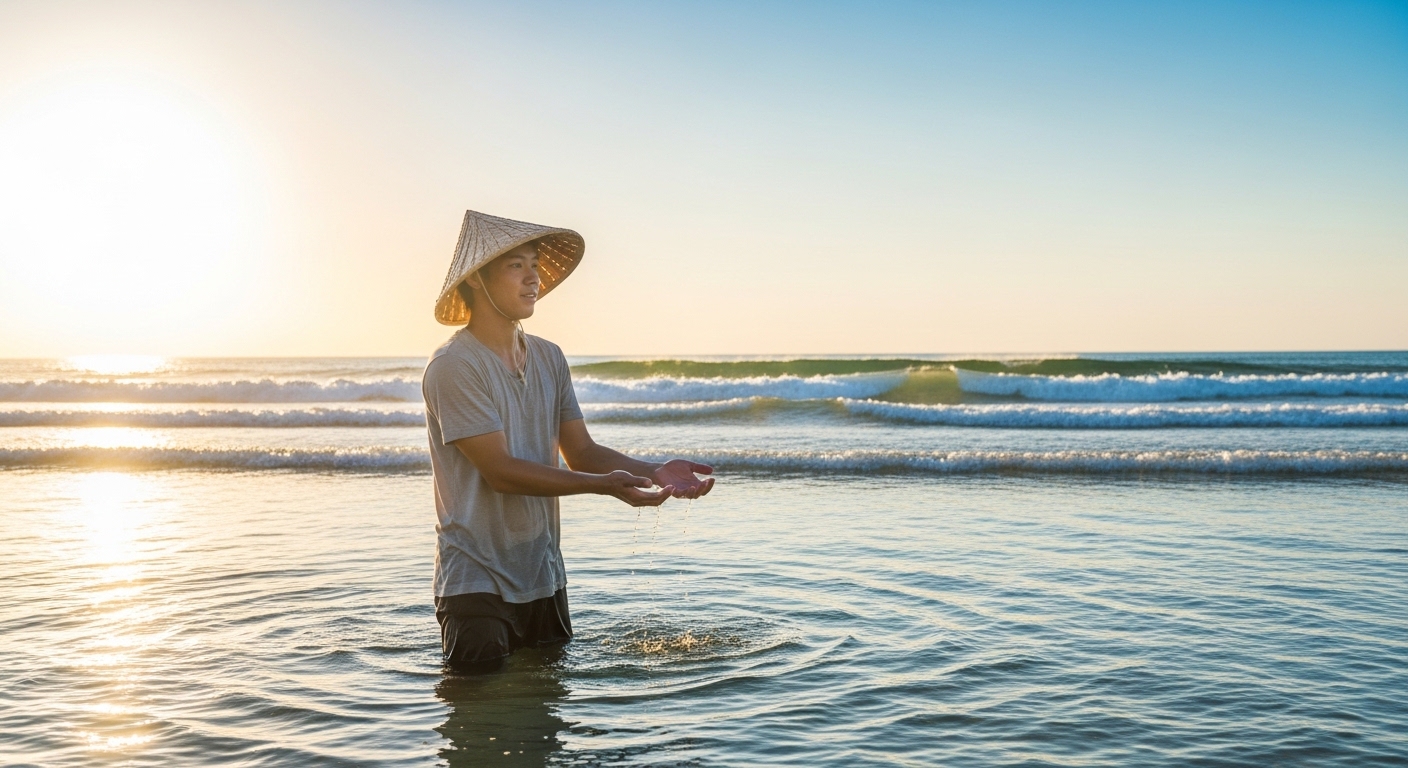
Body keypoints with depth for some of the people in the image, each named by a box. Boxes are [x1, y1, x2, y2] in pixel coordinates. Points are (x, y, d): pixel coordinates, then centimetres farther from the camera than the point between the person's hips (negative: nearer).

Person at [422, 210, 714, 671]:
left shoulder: (549, 359, 6)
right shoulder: (453, 368, -16)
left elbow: (582, 452, 4)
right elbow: (501, 471, -20)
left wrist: (657, 472, -13)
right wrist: (605, 486, -27)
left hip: (543, 577, 7)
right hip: (477, 579, -6)